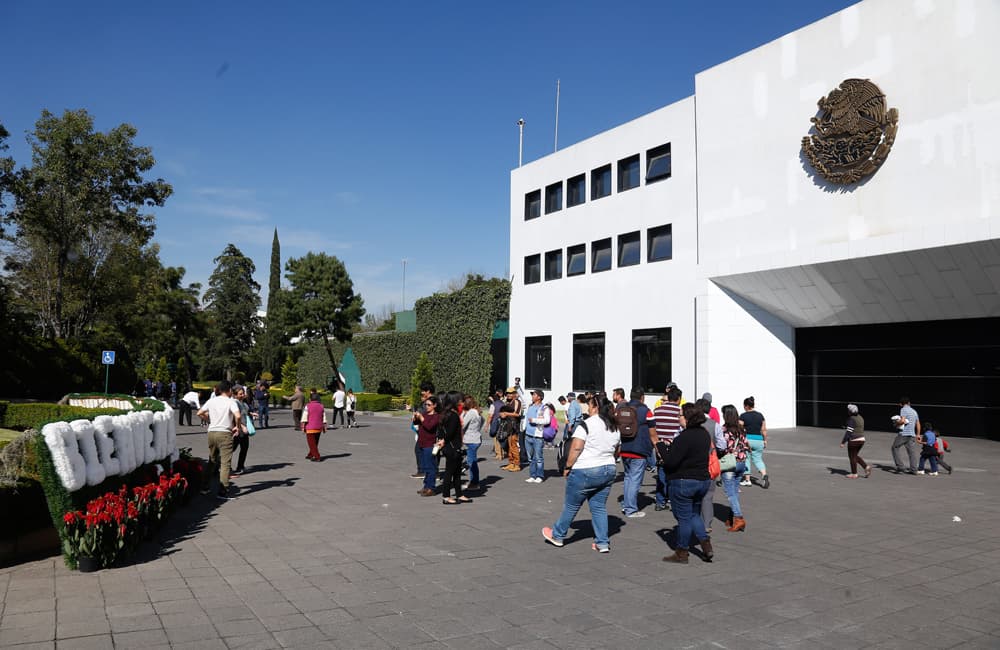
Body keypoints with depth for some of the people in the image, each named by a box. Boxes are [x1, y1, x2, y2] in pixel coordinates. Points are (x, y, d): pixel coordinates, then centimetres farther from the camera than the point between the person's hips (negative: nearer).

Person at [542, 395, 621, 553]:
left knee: (571, 506, 8)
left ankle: (557, 535, 23)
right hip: (609, 471, 7)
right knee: (599, 507, 13)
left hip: (585, 472, -6)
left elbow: (576, 448, -19)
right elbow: (617, 451, 18)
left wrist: (568, 466, -10)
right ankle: (603, 543, 11)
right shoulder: (615, 427, 10)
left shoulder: (587, 424, -14)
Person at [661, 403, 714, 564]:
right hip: (703, 480, 8)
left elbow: (671, 462, -24)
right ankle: (707, 546, 12)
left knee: (684, 517, 4)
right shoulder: (705, 434, 5)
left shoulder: (685, 437, -22)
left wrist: (664, 459, -3)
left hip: (683, 481, -8)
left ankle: (681, 553, 15)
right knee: (694, 514, 22)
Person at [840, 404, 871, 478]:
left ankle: (854, 474, 10)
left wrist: (843, 442, -15)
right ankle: (866, 466, 6)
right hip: (862, 439, 8)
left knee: (852, 457, 4)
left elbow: (848, 432, -18)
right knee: (855, 456, 20)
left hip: (854, 440, -8)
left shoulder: (852, 419, -15)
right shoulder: (860, 418, 12)